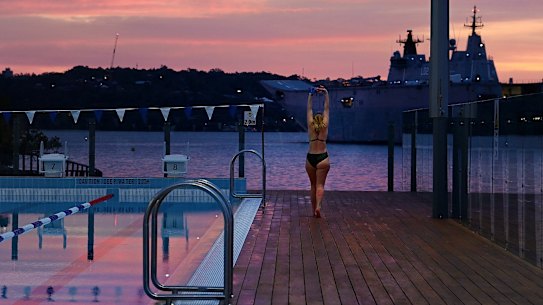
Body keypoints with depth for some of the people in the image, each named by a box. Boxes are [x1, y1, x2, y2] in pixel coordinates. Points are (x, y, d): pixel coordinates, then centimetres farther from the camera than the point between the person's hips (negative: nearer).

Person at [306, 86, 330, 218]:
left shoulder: (311, 126, 3)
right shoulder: (324, 127, 1)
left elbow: (309, 109, 9)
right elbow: (327, 109, 6)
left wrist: (311, 95, 13)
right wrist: (326, 94, 9)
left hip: (310, 158, 2)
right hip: (322, 158, -2)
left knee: (313, 185, 13)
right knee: (320, 185, -3)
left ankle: (314, 209, 14)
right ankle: (318, 206, -26)